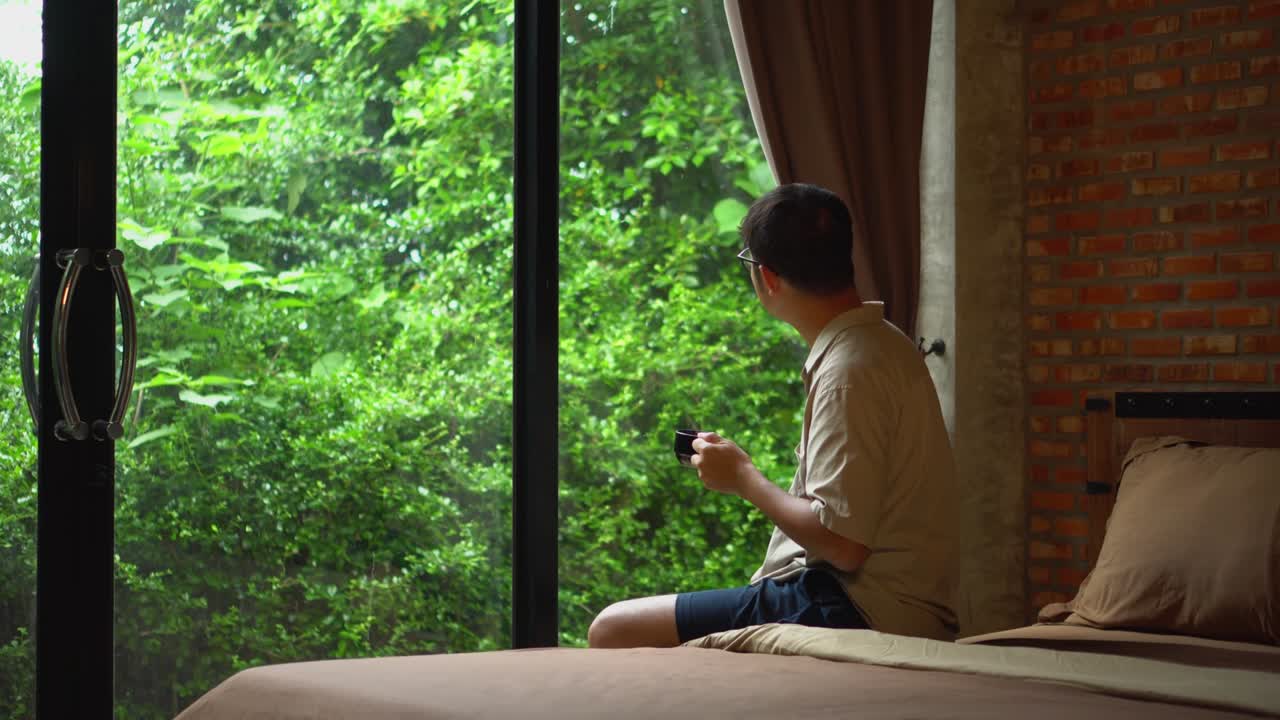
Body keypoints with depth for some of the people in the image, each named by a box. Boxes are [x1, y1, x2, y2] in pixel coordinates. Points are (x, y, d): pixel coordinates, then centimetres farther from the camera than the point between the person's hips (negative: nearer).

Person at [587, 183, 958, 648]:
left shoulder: (849, 373, -18)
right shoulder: (882, 344, 14)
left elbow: (842, 544, -23)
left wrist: (743, 478, -10)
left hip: (855, 611, -10)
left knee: (614, 632, -12)